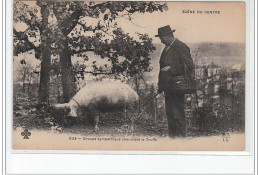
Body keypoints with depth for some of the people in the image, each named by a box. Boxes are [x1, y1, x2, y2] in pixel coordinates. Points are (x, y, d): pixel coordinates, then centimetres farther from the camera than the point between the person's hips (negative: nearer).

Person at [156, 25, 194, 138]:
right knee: (170, 114, 10)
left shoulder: (181, 47, -8)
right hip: (168, 88, 9)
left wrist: (171, 68, -21)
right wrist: (160, 85, 20)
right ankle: (172, 137, 15)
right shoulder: (166, 49, 19)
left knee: (178, 115, -8)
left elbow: (189, 66, -15)